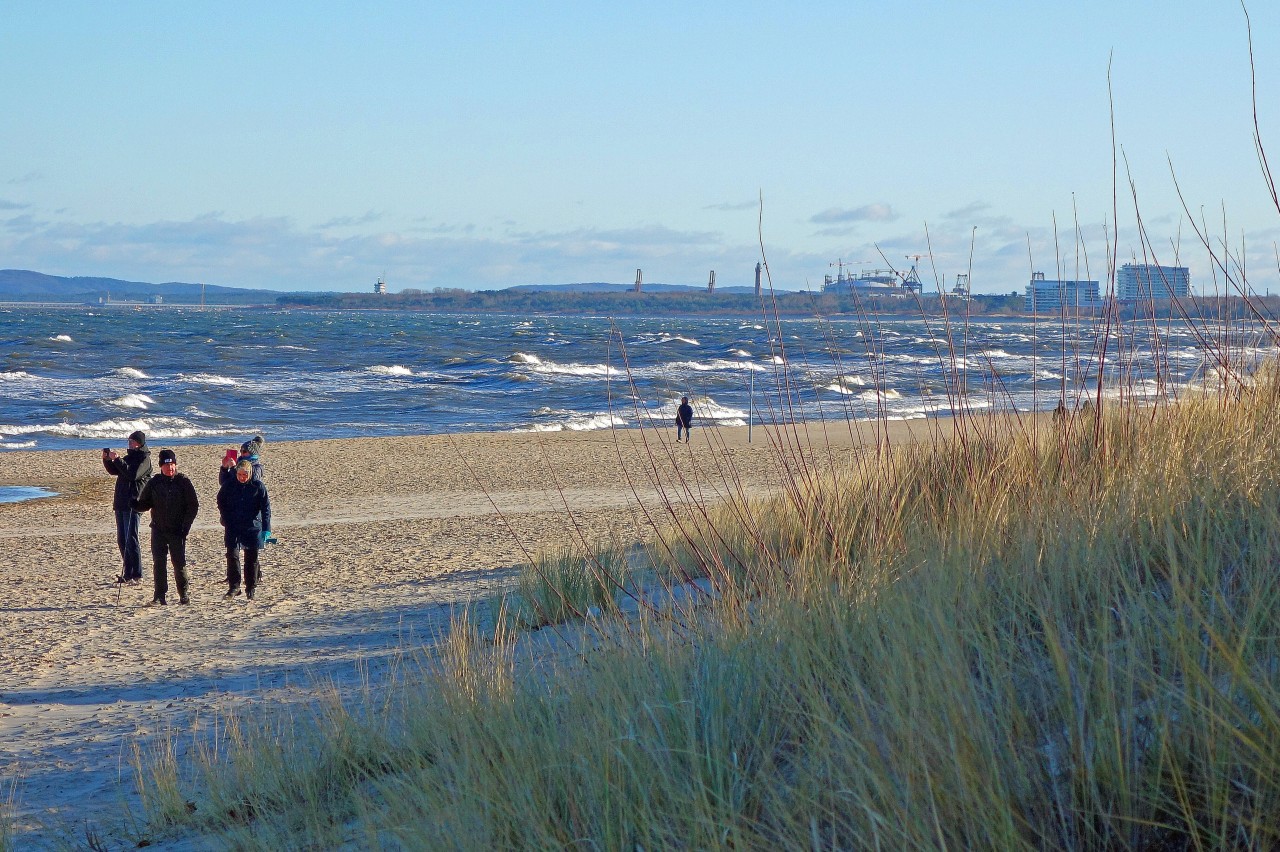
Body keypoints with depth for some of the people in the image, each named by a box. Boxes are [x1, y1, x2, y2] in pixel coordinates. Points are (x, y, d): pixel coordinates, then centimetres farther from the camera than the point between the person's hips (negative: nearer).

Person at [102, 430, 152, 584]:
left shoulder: (144, 459, -7)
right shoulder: (129, 457, 20)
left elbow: (132, 474, -21)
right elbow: (114, 471, 22)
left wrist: (117, 459, -21)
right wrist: (106, 459, 4)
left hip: (133, 504, -9)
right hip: (121, 503, 9)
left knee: (131, 539, -12)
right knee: (122, 540, 10)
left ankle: (137, 575, -11)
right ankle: (128, 574, 16)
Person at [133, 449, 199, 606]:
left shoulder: (183, 482, -1)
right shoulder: (153, 483, 4)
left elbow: (193, 505, 0)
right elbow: (145, 504, 8)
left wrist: (186, 525, -7)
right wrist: (134, 504, -14)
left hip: (177, 531, -2)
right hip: (158, 530, 2)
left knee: (179, 563, 0)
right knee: (158, 563, -3)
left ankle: (183, 594, 13)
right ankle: (159, 596, 0)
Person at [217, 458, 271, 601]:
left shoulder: (258, 486, -4)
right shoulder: (228, 485, 0)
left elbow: (266, 508, -4)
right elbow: (221, 502, 15)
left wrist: (266, 528, -11)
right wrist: (226, 520, 6)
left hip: (252, 526, -1)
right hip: (233, 527, 1)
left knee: (251, 558, 5)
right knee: (232, 555, -11)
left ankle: (250, 589, 16)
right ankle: (234, 586, -5)